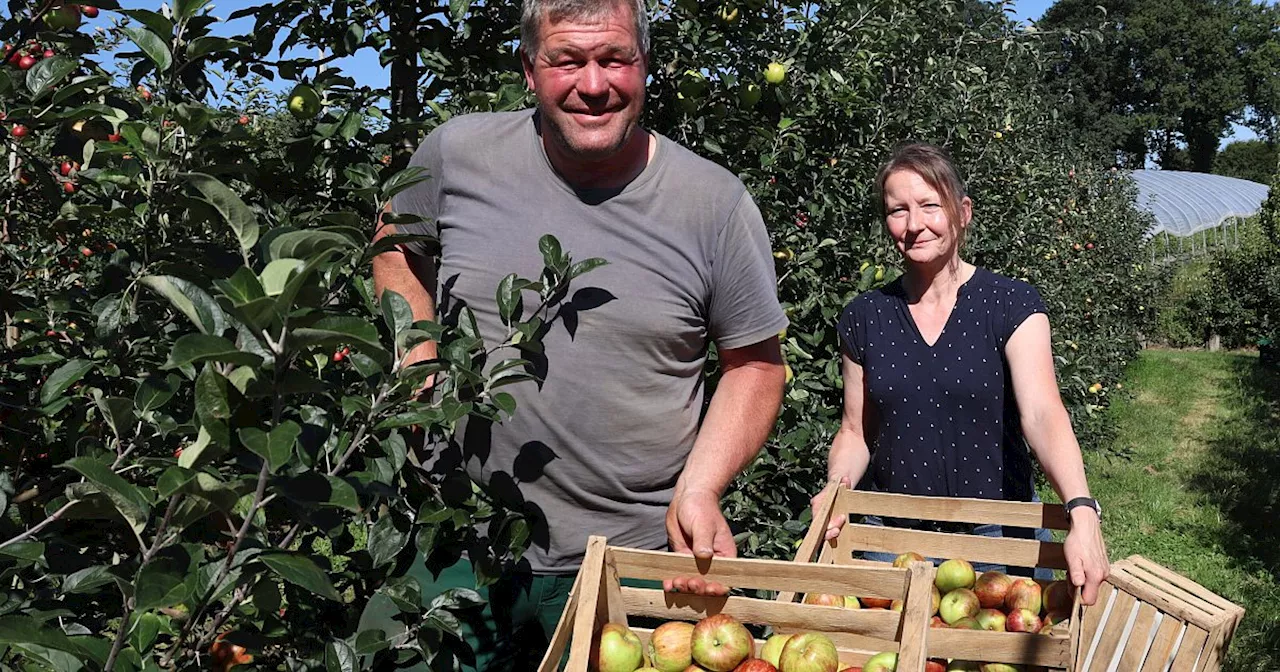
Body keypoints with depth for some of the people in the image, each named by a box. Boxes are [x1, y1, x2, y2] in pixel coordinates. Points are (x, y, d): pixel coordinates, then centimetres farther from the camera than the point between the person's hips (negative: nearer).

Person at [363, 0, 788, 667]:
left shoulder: (716, 203, -9)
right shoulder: (457, 153, -4)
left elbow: (754, 364, 1)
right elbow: (399, 245, 16)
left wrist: (698, 490, -13)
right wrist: (423, 368, 3)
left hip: (633, 558, -1)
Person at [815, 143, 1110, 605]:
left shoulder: (1012, 305, -7)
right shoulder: (864, 319, 2)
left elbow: (1042, 414, -20)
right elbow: (856, 431, 9)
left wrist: (1081, 512, -35)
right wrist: (837, 490, -12)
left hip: (997, 532, -2)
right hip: (892, 530, 2)